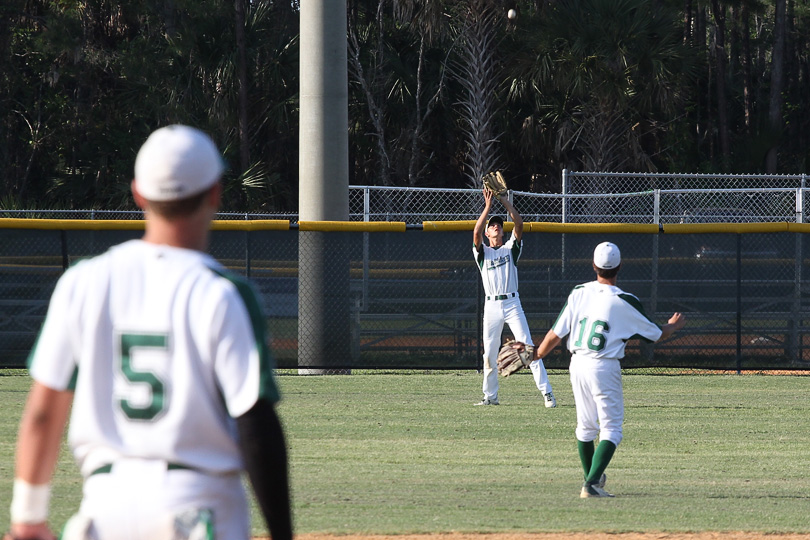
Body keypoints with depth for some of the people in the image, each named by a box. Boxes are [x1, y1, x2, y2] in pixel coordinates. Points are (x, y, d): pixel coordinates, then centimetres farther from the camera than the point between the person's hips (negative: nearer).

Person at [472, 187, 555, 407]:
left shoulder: (510, 249, 13)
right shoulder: (482, 252, 12)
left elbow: (519, 224, 1)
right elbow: (476, 232, -6)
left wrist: (505, 201, -3)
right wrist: (488, 205, -6)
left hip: (512, 304, -1)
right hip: (491, 306, 1)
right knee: (490, 354, 4)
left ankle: (546, 391, -11)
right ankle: (490, 395, 15)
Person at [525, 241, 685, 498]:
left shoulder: (578, 293, 0)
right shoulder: (625, 302, -10)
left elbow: (556, 334, 2)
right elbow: (656, 334, 2)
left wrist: (537, 354, 18)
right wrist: (673, 326, 23)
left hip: (577, 365, 5)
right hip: (604, 368, -5)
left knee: (585, 426, 20)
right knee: (611, 428, -1)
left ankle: (591, 476, 35)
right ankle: (592, 483, -16)